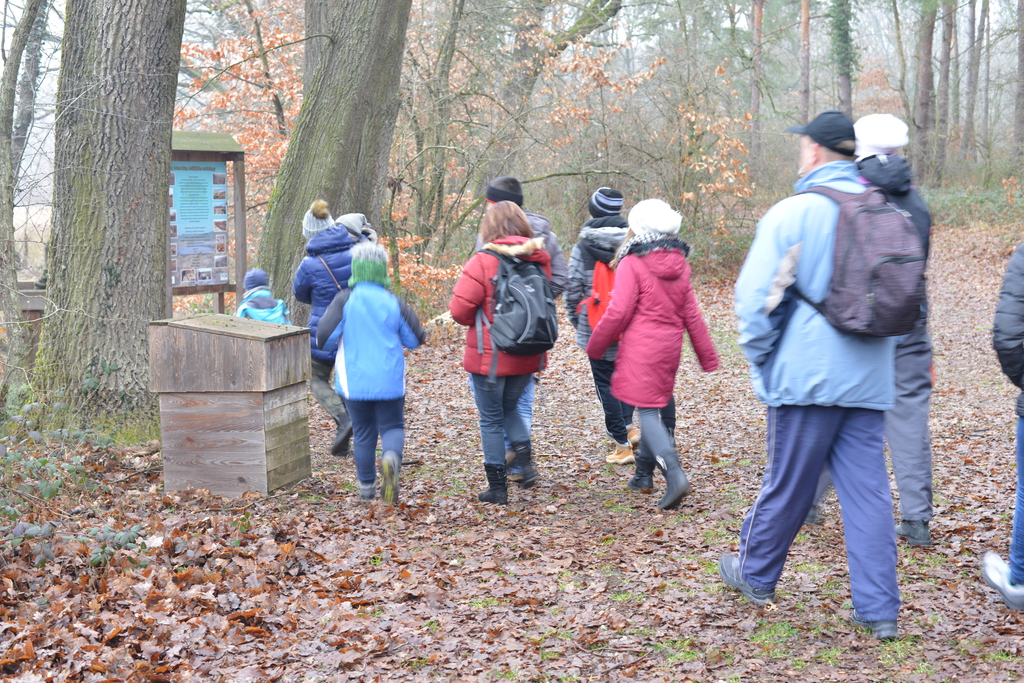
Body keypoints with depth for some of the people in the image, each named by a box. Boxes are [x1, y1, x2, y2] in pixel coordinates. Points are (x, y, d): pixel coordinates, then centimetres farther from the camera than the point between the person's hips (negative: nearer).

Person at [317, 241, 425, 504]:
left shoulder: (345, 300, -8)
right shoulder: (394, 303, -4)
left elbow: (324, 338, -13)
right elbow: (415, 339, 2)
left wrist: (341, 345, 9)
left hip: (355, 381, 0)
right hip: (390, 381, 0)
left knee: (363, 433, 13)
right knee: (392, 426, 11)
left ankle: (367, 487, 19)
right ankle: (390, 458, -22)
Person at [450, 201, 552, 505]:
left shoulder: (483, 261, -16)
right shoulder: (539, 260, -1)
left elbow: (459, 308, -17)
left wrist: (479, 321, 3)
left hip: (490, 355, -5)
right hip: (527, 355, 5)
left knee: (491, 420, 8)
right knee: (510, 408, 26)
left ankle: (497, 487, 12)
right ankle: (524, 460, 7)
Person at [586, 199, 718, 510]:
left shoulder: (631, 265, -12)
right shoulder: (679, 265, 9)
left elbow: (618, 313, -14)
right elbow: (692, 315, 10)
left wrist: (595, 346, 0)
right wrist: (708, 357, 13)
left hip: (640, 349, -7)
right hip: (669, 347, 7)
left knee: (647, 412, -6)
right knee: (654, 408, 19)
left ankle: (674, 475, -21)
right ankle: (644, 473, 29)